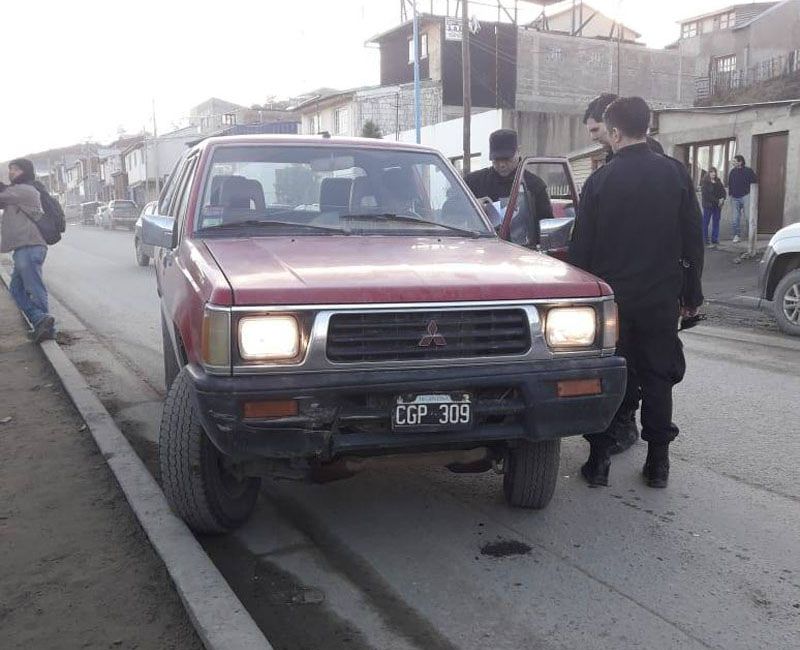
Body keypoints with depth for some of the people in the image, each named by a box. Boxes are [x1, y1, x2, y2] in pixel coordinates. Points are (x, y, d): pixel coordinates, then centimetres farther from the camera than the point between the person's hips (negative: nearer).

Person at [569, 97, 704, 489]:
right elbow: (693, 242, 3)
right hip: (661, 299, 2)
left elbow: (581, 247, -4)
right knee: (657, 377, 11)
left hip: (611, 296, -2)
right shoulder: (676, 174, 0)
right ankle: (658, 463, 15)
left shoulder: (600, 180, -6)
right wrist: (691, 295, 11)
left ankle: (600, 459, 11)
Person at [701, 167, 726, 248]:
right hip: (708, 205, -5)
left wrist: (722, 199, -12)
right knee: (705, 222, -2)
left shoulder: (718, 182, 11)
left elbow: (723, 192, 10)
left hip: (717, 205, 6)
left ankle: (715, 239, 13)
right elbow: (706, 194, -14)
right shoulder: (705, 182, -6)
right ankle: (705, 239, 4)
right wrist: (717, 201, -15)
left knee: (716, 222, 7)